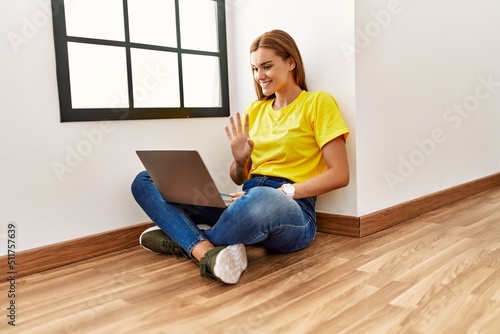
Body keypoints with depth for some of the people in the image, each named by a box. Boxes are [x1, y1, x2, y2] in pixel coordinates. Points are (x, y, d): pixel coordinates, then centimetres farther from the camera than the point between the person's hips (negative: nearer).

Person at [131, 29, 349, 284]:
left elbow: (340, 175, -6)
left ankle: (184, 241, -16)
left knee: (261, 200, -44)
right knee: (145, 181, -5)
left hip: (292, 209, -5)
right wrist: (240, 160, -4)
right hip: (248, 201, 6)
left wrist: (285, 190, -17)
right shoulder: (255, 109, 18)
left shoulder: (318, 102, 3)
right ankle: (207, 251, -29)